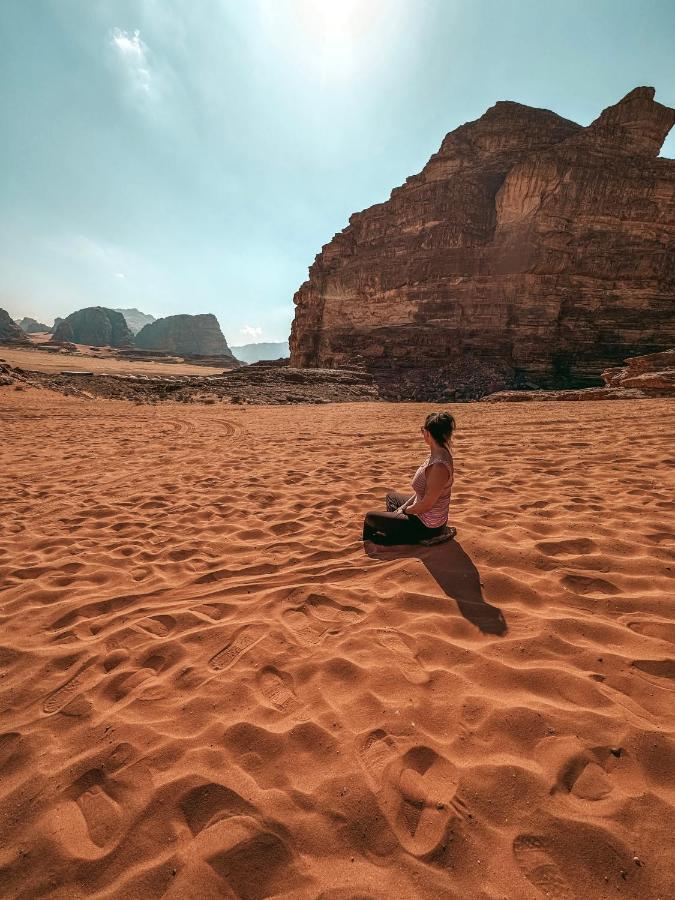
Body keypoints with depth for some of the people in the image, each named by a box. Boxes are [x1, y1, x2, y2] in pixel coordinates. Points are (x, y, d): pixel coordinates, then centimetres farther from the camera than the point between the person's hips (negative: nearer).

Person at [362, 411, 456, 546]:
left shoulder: (439, 466, -33)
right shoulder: (437, 454, -3)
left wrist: (405, 510, -10)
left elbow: (426, 504, -27)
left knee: (370, 517, -3)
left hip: (427, 526, -10)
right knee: (391, 496, 29)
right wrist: (405, 506, 4)